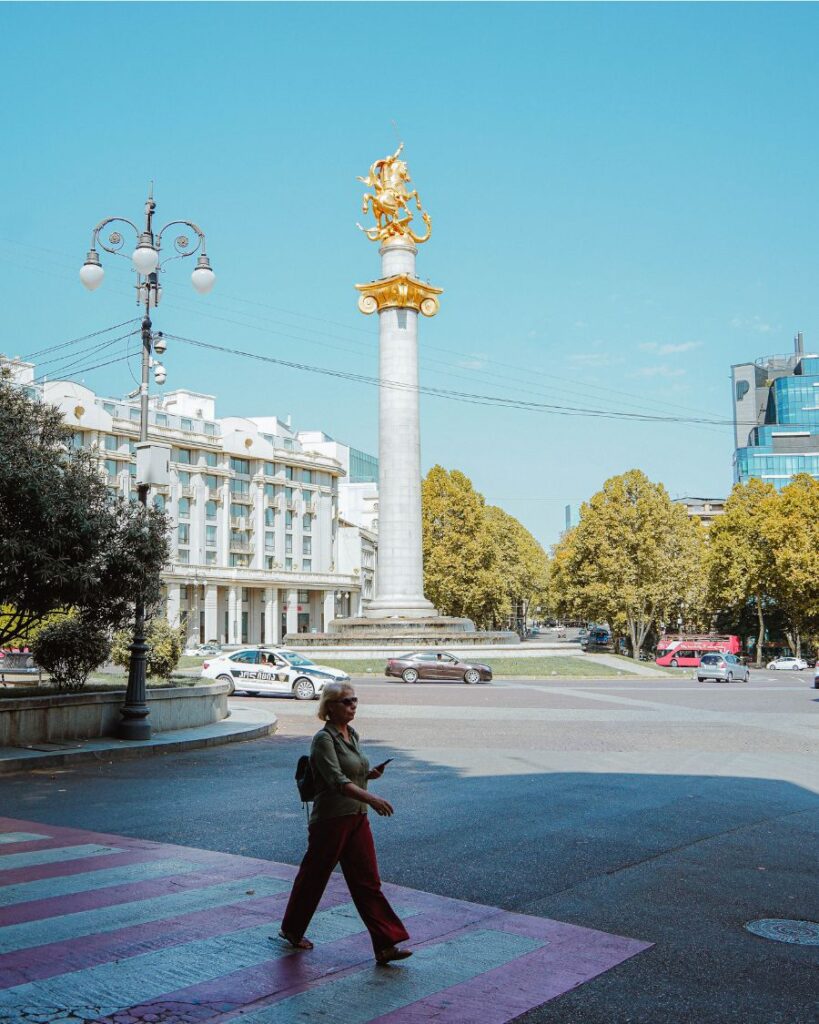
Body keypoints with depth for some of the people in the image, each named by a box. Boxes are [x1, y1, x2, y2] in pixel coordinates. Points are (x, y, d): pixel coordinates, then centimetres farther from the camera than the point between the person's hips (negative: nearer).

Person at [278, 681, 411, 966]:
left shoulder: (352, 735, 10)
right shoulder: (324, 739, -15)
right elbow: (337, 780, -27)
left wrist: (370, 773, 1)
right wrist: (371, 799, -38)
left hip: (357, 819, 7)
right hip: (330, 819, -7)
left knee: (368, 882, 3)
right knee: (313, 877, 10)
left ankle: (386, 945, 3)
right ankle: (291, 930, 32)